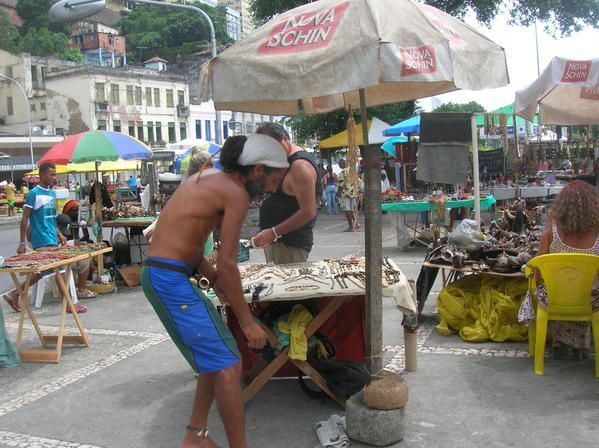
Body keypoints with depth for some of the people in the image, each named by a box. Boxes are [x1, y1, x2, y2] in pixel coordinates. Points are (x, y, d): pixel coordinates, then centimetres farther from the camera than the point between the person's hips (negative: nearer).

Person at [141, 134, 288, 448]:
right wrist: (247, 321, -6)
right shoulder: (236, 194, -12)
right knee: (228, 366, -8)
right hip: (170, 279, -10)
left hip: (161, 272, 10)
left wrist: (213, 278, 14)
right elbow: (227, 265, -14)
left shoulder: (205, 177, 14)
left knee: (217, 356, 18)